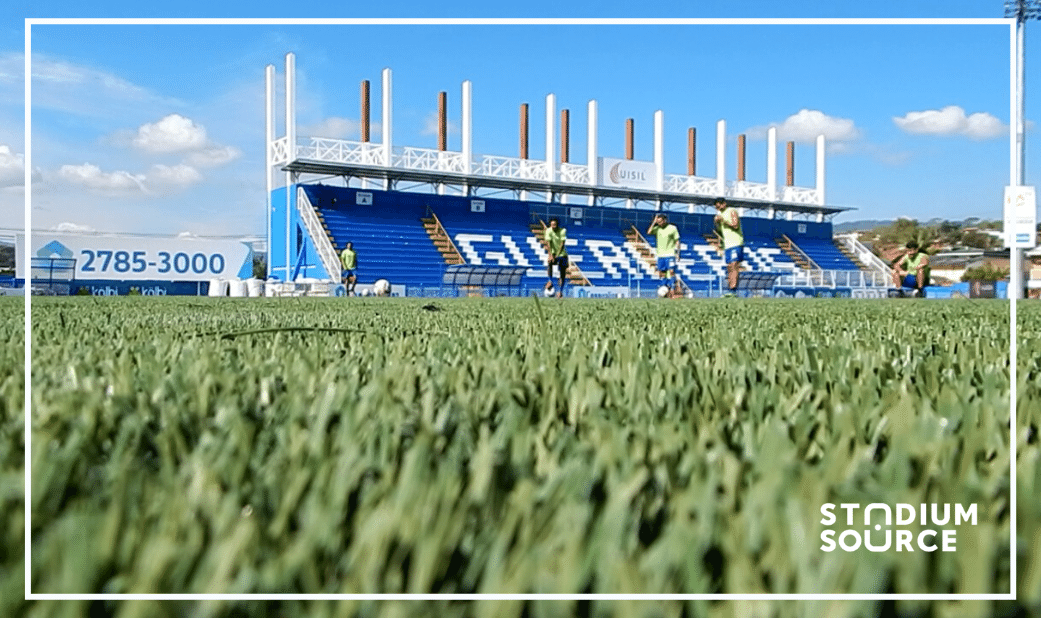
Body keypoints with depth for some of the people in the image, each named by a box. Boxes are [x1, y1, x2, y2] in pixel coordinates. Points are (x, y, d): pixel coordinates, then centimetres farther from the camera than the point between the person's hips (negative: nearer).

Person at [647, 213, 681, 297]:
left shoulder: (672, 228, -1)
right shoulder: (657, 228, 7)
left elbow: (677, 241, 1)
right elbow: (648, 232, -11)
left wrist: (677, 254, -5)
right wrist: (654, 222, -10)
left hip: (670, 254, -4)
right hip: (660, 255, 4)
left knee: (671, 271, -13)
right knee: (661, 273, 4)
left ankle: (673, 288, -6)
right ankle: (665, 287, 16)